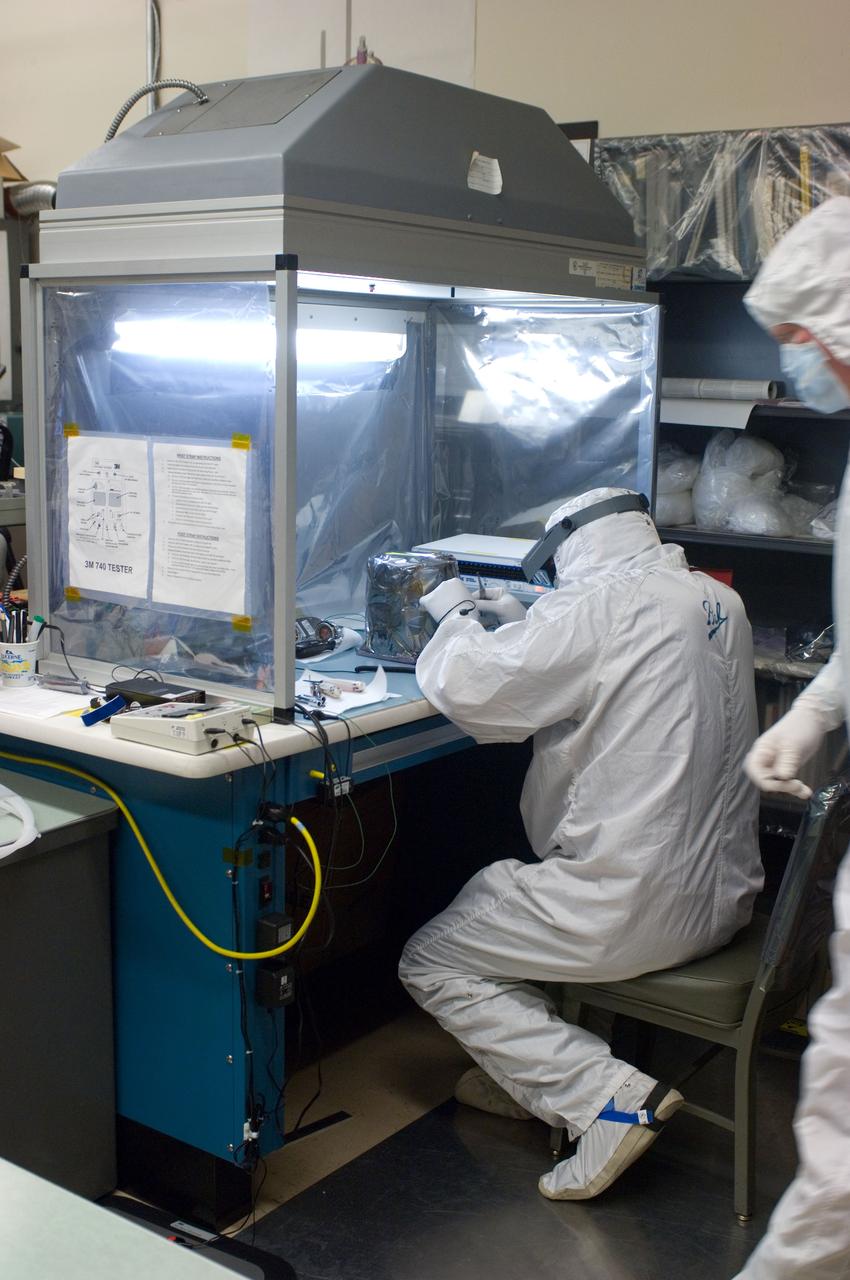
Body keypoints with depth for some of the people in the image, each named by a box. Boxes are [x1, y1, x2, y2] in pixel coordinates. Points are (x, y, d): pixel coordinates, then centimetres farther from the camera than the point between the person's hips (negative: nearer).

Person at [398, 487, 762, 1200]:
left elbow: (472, 691, -20)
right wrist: (517, 623, 20)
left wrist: (456, 618, 0)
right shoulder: (719, 602, 8)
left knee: (430, 965, 5)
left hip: (637, 907, -9)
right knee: (493, 890, 28)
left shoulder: (599, 603, -18)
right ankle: (523, 1074, 31)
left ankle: (611, 1099, -4)